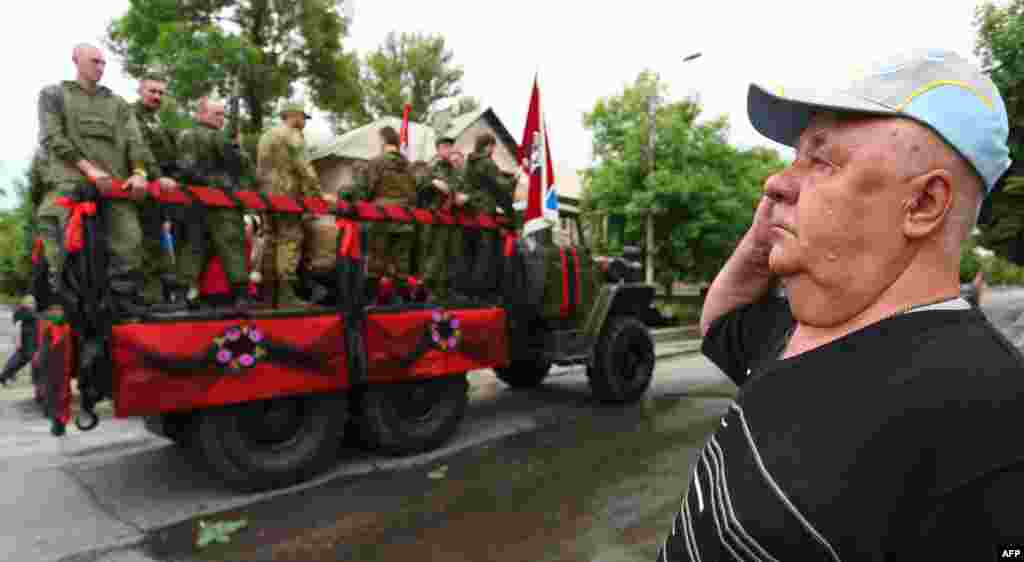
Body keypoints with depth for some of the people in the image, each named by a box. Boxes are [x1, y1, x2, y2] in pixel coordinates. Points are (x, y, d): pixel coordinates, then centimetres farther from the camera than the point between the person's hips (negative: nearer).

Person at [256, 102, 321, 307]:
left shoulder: (266, 136, 24)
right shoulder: (293, 136, -4)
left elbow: (260, 169, 24)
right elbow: (304, 168, -13)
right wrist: (317, 194, -12)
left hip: (267, 195, 9)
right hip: (287, 195, -9)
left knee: (272, 240, 10)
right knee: (290, 241, -11)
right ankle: (286, 294, -16)